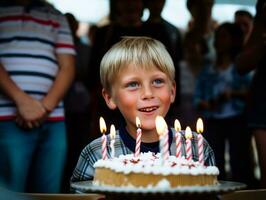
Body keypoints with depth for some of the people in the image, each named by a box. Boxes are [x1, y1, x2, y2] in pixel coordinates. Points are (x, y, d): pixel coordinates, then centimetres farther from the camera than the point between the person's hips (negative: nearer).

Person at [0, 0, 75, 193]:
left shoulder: (56, 16, 19)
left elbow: (67, 67, 10)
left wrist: (46, 106, -6)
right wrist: (21, 100, -13)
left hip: (53, 121, 4)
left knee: (49, 192, 3)